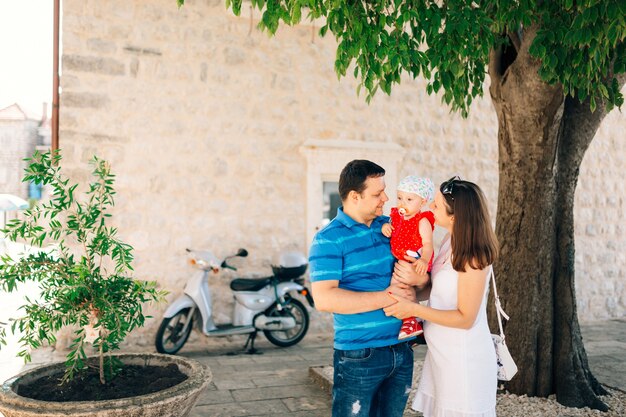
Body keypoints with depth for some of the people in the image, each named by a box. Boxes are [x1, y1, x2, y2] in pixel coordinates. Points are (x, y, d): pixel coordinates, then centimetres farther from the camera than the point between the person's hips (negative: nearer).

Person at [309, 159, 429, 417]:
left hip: (401, 351, 6)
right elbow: (324, 299, -22)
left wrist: (418, 277, -11)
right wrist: (387, 297, -20)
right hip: (360, 356, -6)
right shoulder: (329, 239, -11)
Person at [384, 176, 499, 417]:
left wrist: (414, 309, -21)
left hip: (465, 359, -8)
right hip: (442, 353, 8)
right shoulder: (451, 240, 2)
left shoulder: (472, 257, -23)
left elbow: (465, 318, -20)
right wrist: (411, 296, -3)